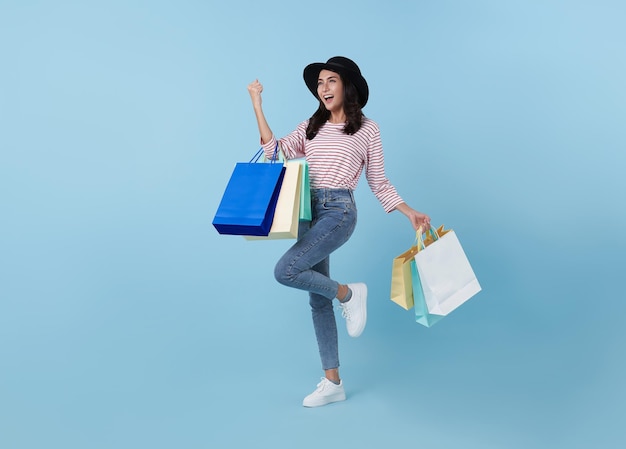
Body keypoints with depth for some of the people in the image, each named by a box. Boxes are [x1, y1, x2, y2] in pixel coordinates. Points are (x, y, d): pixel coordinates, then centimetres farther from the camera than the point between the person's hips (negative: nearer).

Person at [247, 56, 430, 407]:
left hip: (339, 211, -5)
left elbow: (379, 183, 7)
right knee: (318, 299, 7)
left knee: (286, 271, -24)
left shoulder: (367, 129, 4)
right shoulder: (310, 128, 15)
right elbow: (274, 151, 1)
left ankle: (348, 294, 3)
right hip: (308, 211, 5)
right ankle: (333, 383, 18)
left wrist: (411, 213, -1)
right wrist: (257, 105, 3)